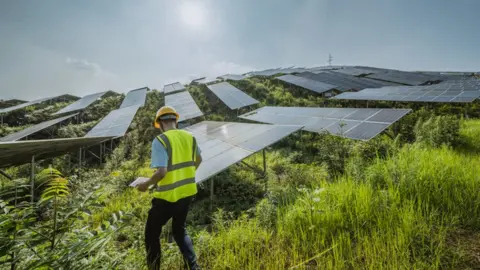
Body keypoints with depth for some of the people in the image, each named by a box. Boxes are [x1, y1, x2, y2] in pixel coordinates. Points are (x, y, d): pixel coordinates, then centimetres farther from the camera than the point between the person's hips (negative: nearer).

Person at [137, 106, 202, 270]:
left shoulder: (160, 141, -18)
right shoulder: (189, 137, 2)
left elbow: (161, 172, -25)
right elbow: (198, 160, 16)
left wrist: (146, 185, -7)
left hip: (168, 196, -6)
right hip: (187, 192, 6)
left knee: (152, 233, 18)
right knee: (179, 229, 26)